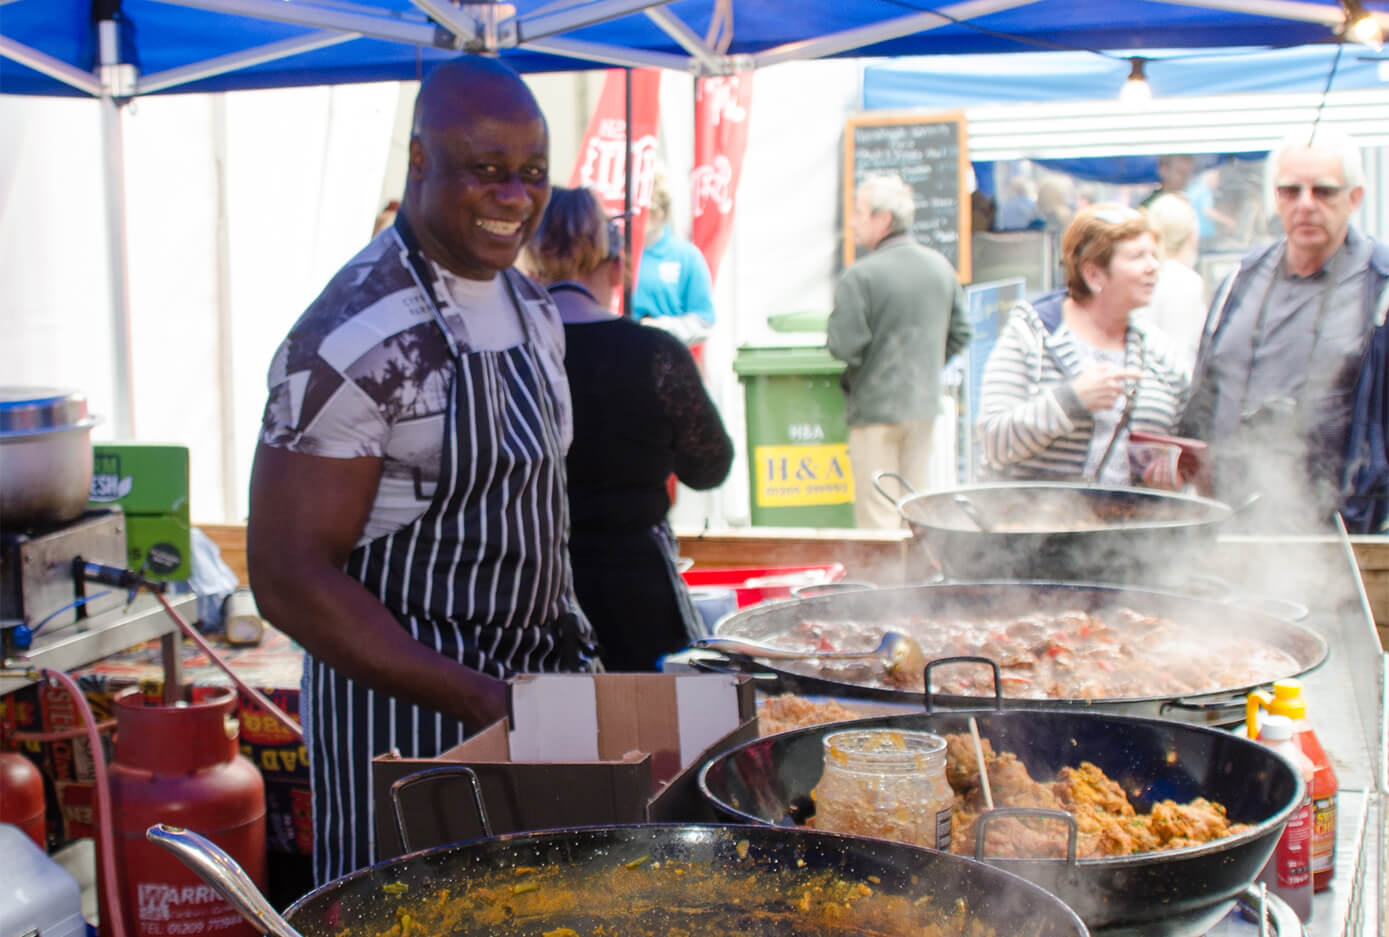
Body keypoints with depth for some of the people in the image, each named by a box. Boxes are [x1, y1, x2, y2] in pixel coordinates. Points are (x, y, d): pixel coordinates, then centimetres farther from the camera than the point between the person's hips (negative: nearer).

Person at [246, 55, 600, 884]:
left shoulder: (533, 307, 7)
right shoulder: (357, 338, -19)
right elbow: (288, 577, -20)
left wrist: (570, 647, 7)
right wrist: (481, 700, -24)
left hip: (534, 683, 8)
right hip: (405, 702, -8)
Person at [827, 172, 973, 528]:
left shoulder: (859, 277, -17)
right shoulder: (941, 267, 5)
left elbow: (845, 346, -20)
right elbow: (960, 334, 11)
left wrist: (832, 328, 0)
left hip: (875, 408, -6)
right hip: (924, 405, 6)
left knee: (877, 513, 0)